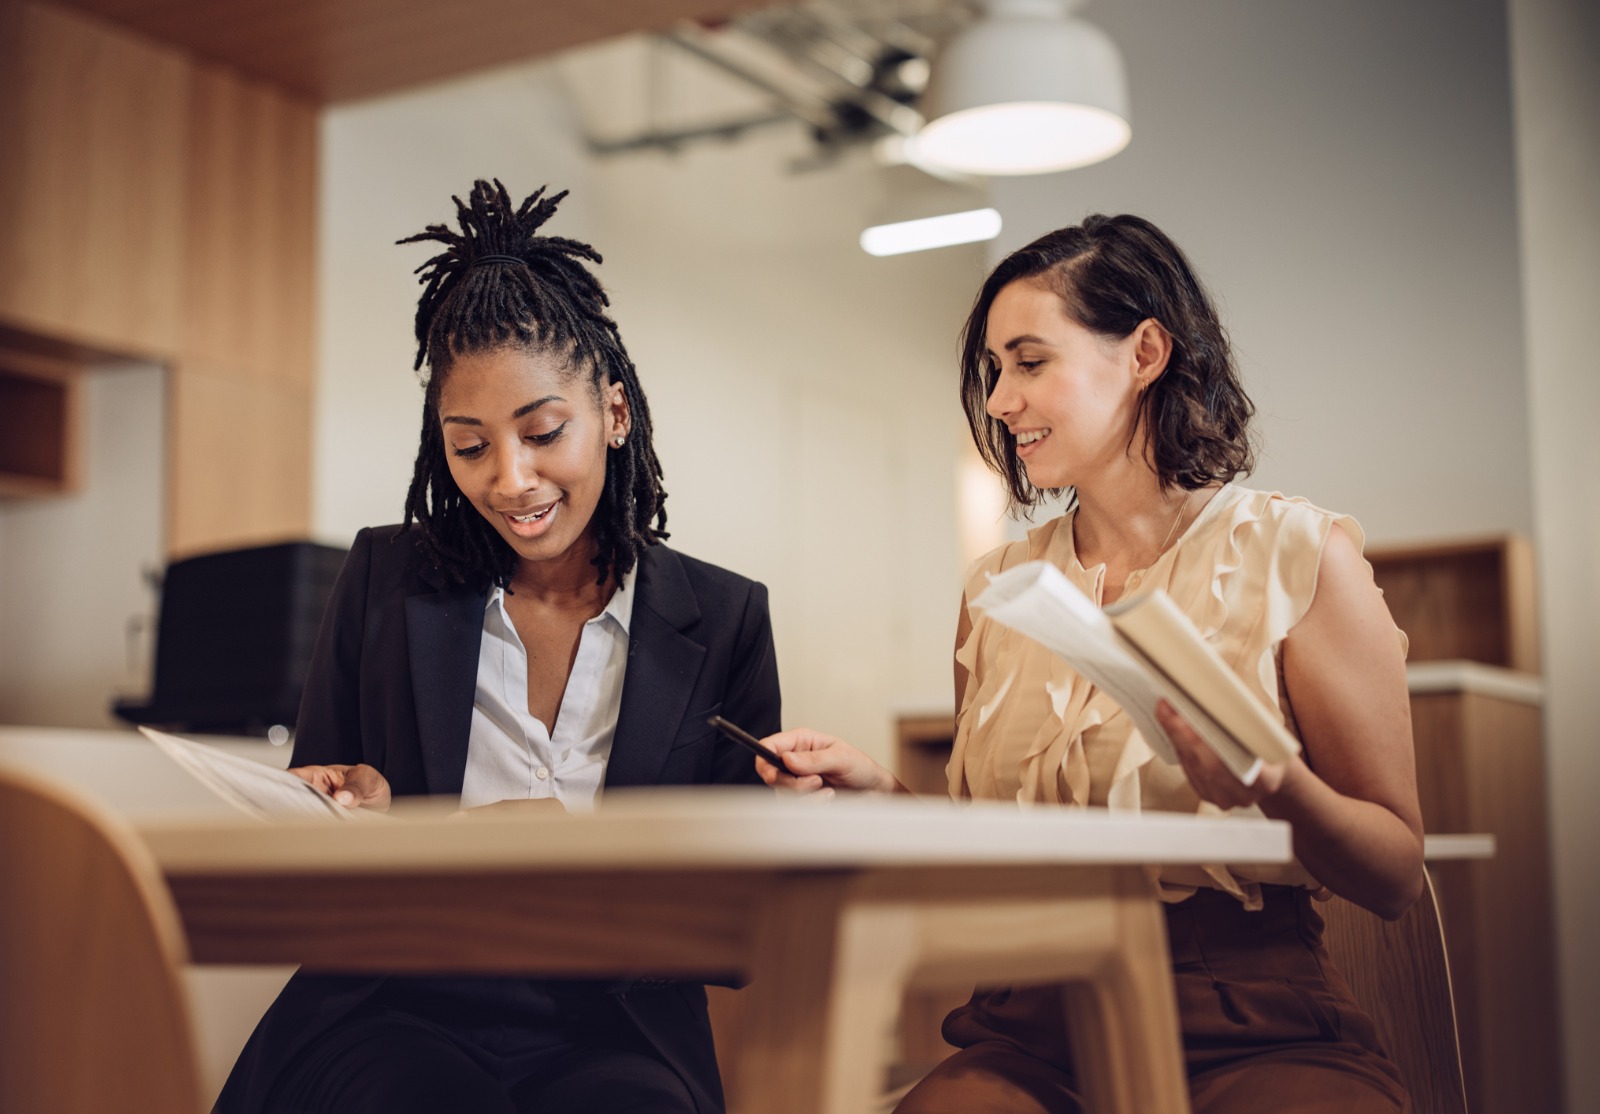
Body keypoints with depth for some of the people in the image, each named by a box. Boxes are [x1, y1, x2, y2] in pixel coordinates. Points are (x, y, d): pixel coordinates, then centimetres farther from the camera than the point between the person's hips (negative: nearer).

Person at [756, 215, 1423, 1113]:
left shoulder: (1297, 555, 0)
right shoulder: (998, 592, 13)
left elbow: (1397, 878, -1)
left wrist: (1272, 784, -20)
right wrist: (881, 793, 1)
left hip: (1259, 1034, -2)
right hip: (1037, 1030, 3)